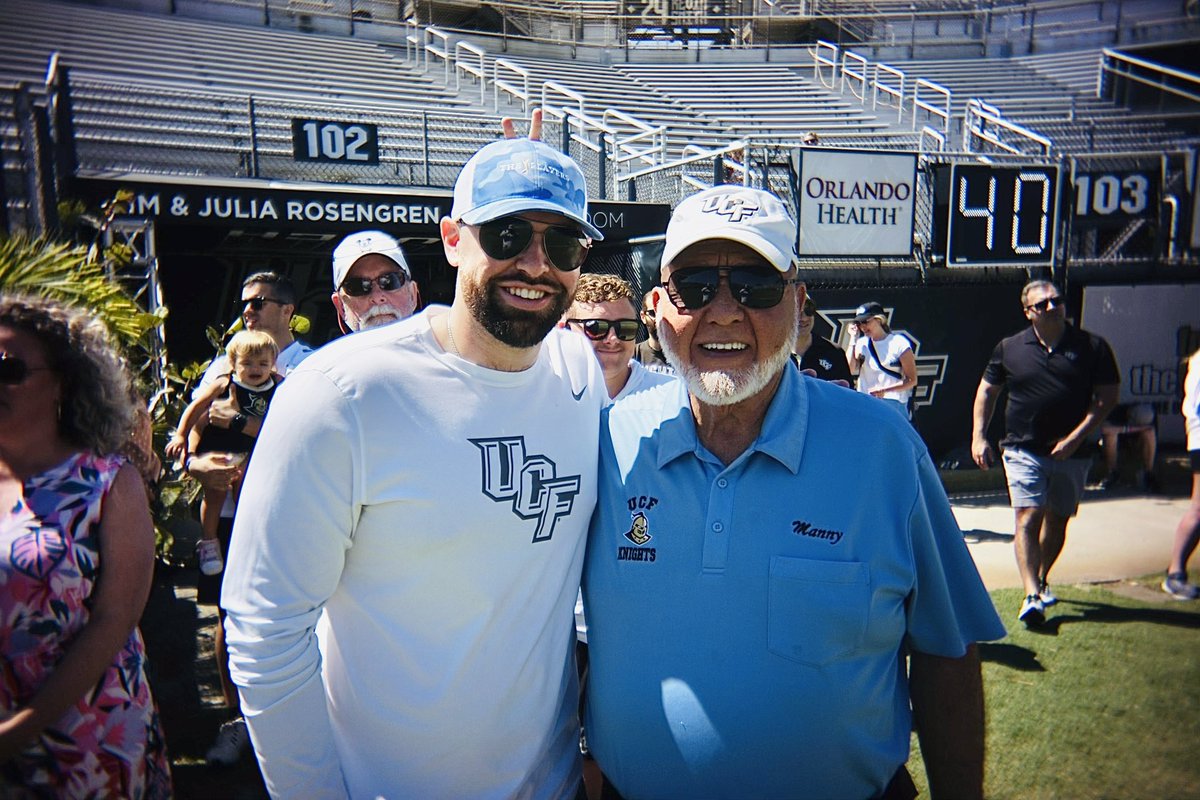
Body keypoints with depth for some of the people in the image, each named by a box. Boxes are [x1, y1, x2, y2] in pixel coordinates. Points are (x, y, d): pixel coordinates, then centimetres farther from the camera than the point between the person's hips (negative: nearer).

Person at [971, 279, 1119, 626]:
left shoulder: (1092, 347, 0)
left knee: (1057, 521, 14)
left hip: (1071, 453, 1)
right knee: (1028, 518, -13)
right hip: (1024, 450, -1)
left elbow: (1107, 397, -1)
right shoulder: (1009, 348, 2)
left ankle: (1042, 579, 35)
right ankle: (1032, 595, -17)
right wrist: (978, 436, 1)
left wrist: (1076, 438, -11)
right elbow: (986, 391, 10)